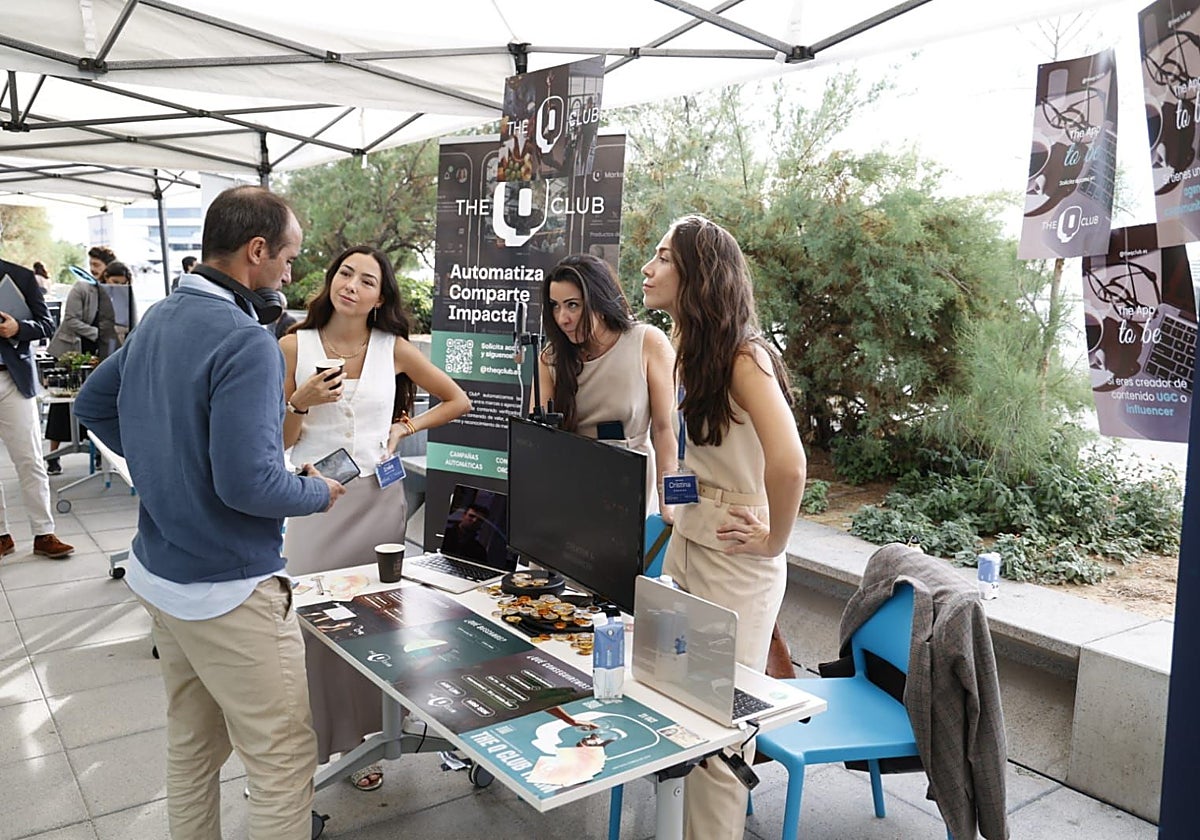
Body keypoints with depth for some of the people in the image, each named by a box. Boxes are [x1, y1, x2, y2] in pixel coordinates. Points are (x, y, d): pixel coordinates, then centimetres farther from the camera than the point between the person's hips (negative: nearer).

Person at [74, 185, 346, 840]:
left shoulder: (157, 319, 7)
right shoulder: (245, 342, -22)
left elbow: (92, 403, 20)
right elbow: (247, 483, -27)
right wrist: (320, 494, -10)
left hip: (158, 572, 9)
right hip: (229, 590, -9)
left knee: (193, 744, 23)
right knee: (284, 760, 3)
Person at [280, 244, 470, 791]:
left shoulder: (395, 349, 2)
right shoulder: (294, 347, 0)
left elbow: (458, 401, 12)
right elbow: (278, 442, 1)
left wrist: (405, 427, 2)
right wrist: (302, 402, -17)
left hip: (376, 500, 1)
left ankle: (364, 740, 25)